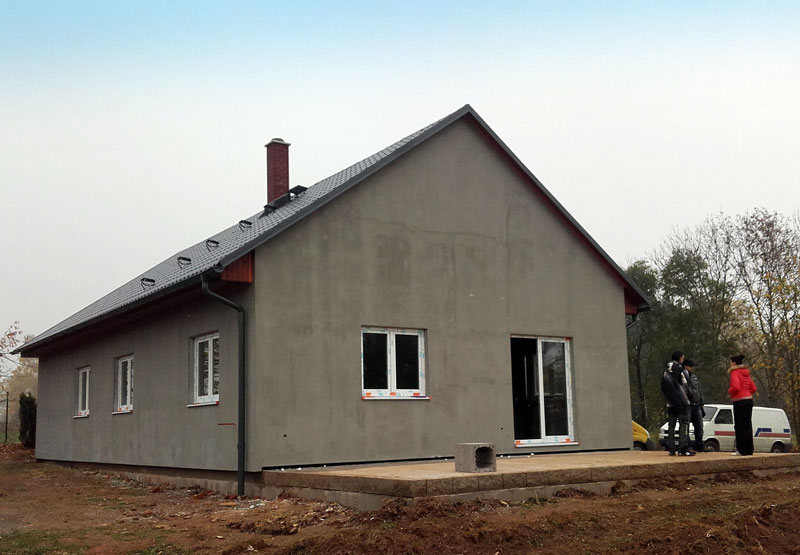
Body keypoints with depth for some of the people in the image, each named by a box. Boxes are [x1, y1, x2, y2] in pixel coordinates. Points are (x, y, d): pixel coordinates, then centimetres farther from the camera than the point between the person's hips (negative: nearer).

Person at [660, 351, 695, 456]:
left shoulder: (665, 372, 9)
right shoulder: (682, 370, -10)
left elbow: (663, 387, 10)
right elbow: (685, 387, -9)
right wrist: (688, 397, 6)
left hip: (670, 403, 6)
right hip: (681, 402, -6)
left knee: (671, 425, 10)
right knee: (683, 424, -5)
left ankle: (671, 449, 9)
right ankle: (683, 449, -11)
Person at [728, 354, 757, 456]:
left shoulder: (735, 373, -10)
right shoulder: (746, 374, 15)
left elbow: (736, 387, -23)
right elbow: (754, 388, 16)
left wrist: (729, 391, -5)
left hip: (739, 401, -8)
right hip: (749, 400, 8)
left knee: (740, 426, -5)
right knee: (748, 426, 11)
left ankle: (742, 450, -4)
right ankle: (749, 449, 14)